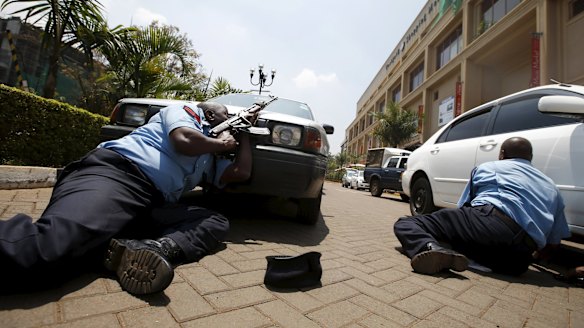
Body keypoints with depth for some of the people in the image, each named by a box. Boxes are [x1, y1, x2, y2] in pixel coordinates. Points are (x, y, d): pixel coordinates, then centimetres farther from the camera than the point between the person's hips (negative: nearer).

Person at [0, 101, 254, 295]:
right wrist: (221, 143, 11)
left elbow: (241, 172, 26)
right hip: (115, 170, -7)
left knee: (217, 222, -12)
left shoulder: (210, 159, 34)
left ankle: (160, 247, -36)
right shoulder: (186, 110, 14)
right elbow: (184, 140, -8)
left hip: (152, 205, 8)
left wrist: (244, 132, 34)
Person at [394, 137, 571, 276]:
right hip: (518, 256, 4)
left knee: (405, 223, 2)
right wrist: (534, 256, 49)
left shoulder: (486, 167, 24)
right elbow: (553, 243, 28)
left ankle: (432, 248, -30)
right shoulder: (551, 187, 32)